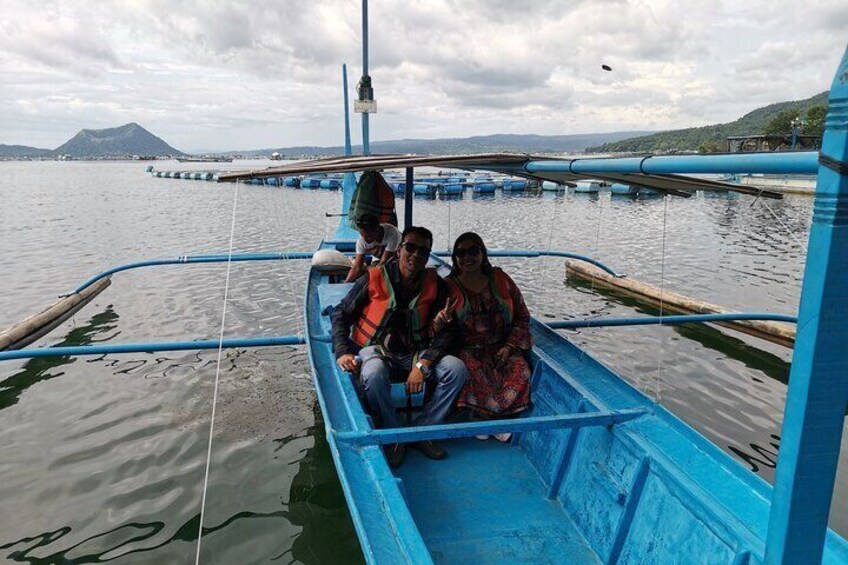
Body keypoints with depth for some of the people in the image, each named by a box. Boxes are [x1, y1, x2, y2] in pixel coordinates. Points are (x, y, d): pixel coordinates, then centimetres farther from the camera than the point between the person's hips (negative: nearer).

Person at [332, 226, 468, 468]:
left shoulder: (435, 285, -2)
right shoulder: (374, 279, -7)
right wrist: (342, 352, -15)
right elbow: (341, 313, 0)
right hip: (376, 350, -2)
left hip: (415, 353, 3)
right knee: (373, 374, -37)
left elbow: (448, 329, -6)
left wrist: (423, 364, -19)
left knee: (456, 369, -21)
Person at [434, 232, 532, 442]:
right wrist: (439, 323, -30)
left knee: (521, 373, -24)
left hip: (502, 347, 2)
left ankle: (484, 417, -4)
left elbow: (522, 316, 11)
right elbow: (438, 331, -4)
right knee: (473, 372, -32)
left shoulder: (500, 279, 6)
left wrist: (510, 346, -3)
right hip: (468, 349, -2)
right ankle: (498, 418, -7)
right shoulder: (450, 286, 0)